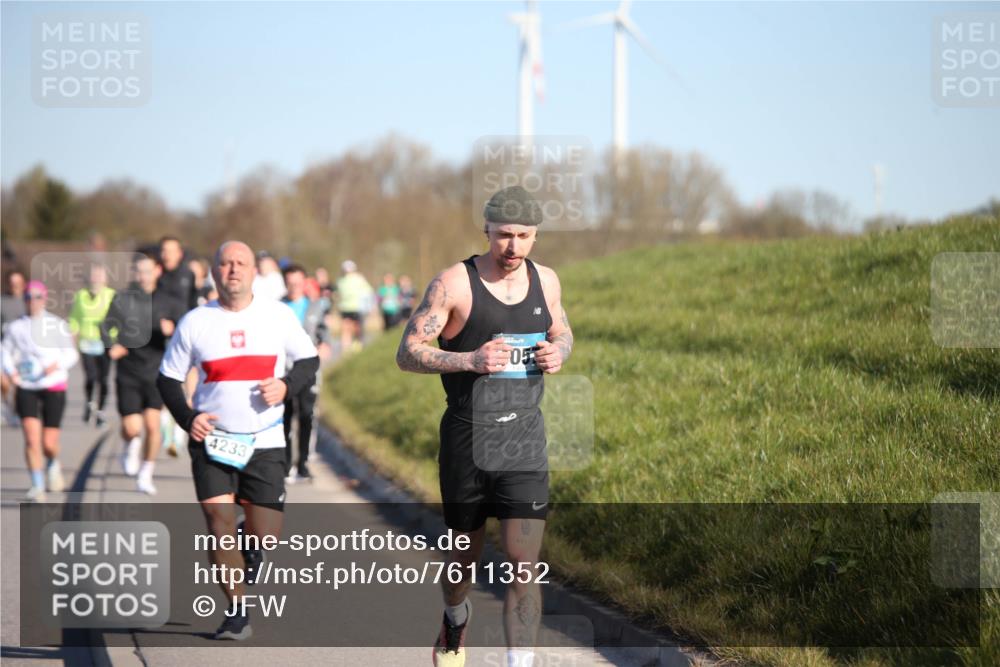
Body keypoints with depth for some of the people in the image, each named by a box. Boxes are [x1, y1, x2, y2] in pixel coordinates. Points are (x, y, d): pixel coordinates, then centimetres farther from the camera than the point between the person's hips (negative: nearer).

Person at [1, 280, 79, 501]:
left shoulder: (58, 325, 1)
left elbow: (71, 354, 0)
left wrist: (57, 365, -20)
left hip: (54, 387, -1)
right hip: (26, 388, 1)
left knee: (49, 443, 0)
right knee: (31, 438, -15)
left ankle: (53, 465, 36)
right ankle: (37, 487, -8)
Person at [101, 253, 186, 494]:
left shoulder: (170, 301, 3)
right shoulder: (123, 299, 2)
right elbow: (107, 326, -4)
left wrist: (171, 330, -22)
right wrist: (112, 346, -25)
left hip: (156, 372, 0)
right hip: (128, 373, 0)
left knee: (152, 424, -11)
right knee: (132, 428, -5)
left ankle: (146, 474, 10)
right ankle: (130, 449, 33)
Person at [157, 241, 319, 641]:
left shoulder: (278, 315, 2)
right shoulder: (195, 323, 1)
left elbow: (309, 360, 11)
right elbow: (168, 379, 7)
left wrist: (287, 386, -10)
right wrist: (187, 418, -9)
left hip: (265, 442, 1)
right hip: (212, 441, -1)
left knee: (266, 535, -1)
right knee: (219, 523, -12)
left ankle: (251, 546, 37)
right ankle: (237, 612, 1)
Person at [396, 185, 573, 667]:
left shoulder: (545, 280, 5)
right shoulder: (454, 283, -9)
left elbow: (562, 333, 23)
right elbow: (408, 353, -10)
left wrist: (559, 353, -2)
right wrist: (470, 360, -24)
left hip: (524, 439, 2)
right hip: (467, 440, -2)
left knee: (525, 564, -10)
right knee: (465, 556, 16)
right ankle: (455, 618, 49)